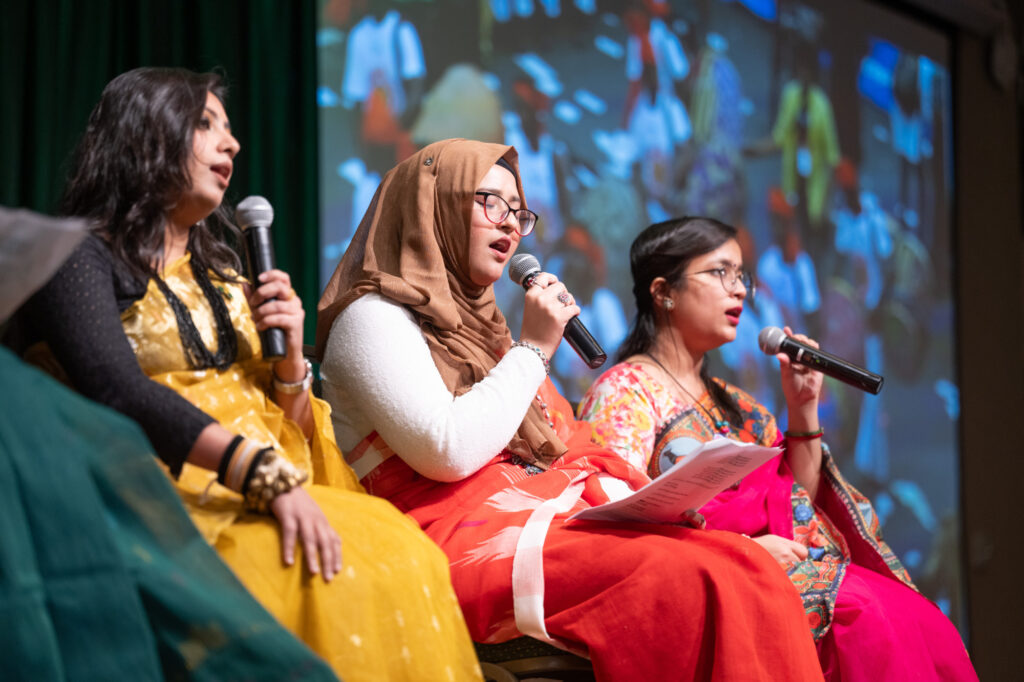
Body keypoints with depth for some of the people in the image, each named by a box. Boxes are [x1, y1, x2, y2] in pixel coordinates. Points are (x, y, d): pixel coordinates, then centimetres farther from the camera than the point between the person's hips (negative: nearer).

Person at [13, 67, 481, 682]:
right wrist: (263, 474, -27)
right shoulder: (82, 257, 3)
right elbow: (117, 392, -17)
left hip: (258, 494, 6)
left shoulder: (223, 273, 24)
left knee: (404, 552, -26)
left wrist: (290, 359, 2)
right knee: (330, 579, -34)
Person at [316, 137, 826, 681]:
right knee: (687, 579, -30)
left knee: (749, 569, -19)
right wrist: (533, 349, -4)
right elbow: (446, 452, -14)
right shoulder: (373, 318, 3)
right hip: (467, 543, -8)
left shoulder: (478, 328, 29)